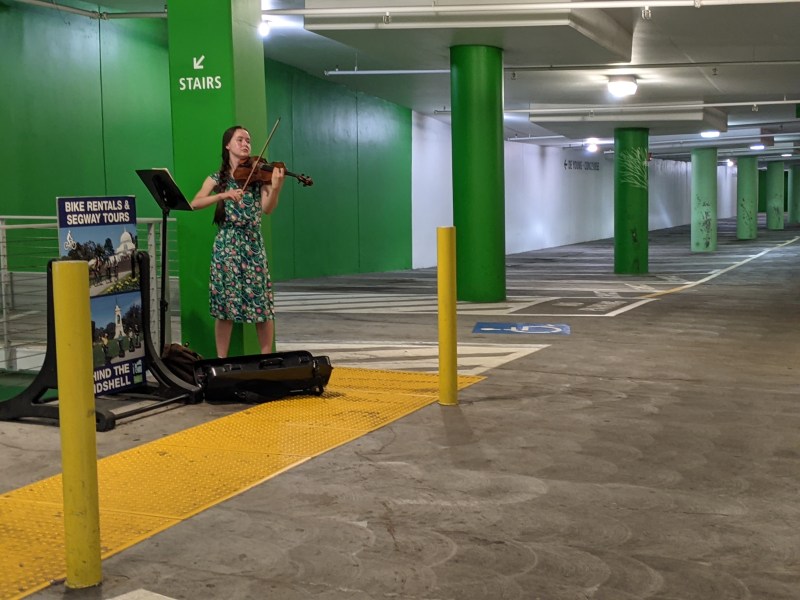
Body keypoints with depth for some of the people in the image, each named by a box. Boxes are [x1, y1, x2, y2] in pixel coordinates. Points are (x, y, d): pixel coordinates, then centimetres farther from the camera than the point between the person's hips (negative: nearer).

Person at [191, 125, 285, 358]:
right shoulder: (217, 178, 6)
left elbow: (267, 209, -11)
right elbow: (195, 203, -9)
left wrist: (275, 188, -30)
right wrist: (224, 195, -23)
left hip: (252, 246, 0)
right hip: (225, 247, 0)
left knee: (262, 305, -3)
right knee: (223, 306, 2)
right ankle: (221, 361, 11)